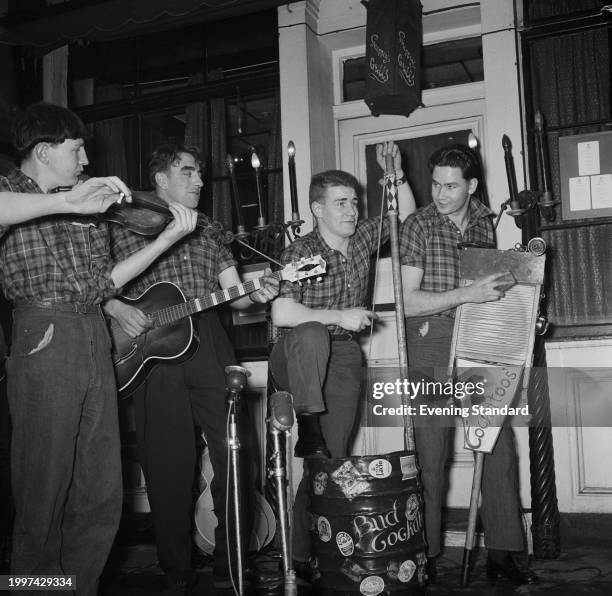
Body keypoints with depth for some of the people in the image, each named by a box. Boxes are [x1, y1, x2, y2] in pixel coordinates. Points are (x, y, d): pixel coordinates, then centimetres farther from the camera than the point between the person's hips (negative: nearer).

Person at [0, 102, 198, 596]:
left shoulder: (90, 207, 22)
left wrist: (167, 238, 12)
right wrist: (67, 203, -24)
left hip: (97, 343, 6)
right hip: (45, 344, -6)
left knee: (103, 496, 8)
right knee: (44, 491, 0)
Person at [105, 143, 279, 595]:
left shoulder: (209, 234, 19)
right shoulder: (129, 228, 8)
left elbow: (234, 295, 13)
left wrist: (256, 294, -7)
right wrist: (119, 310, -13)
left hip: (210, 344, 4)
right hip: (155, 352, -3)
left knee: (234, 455, 1)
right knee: (169, 465, 1)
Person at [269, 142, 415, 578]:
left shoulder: (362, 239, 5)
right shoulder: (300, 252, -14)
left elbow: (406, 214, 15)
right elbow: (281, 314, -24)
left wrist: (396, 173, -1)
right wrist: (340, 317, -23)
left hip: (343, 360, 4)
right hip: (299, 357, -4)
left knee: (335, 456, -1)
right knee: (312, 335, -40)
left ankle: (306, 554, 10)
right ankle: (307, 433, -23)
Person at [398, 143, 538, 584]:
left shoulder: (486, 223, 10)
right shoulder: (418, 226, -3)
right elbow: (407, 302, -10)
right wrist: (465, 294, -19)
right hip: (433, 348, -4)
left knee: (500, 446, 2)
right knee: (431, 455, -2)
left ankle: (501, 553, 13)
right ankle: (426, 557, 11)